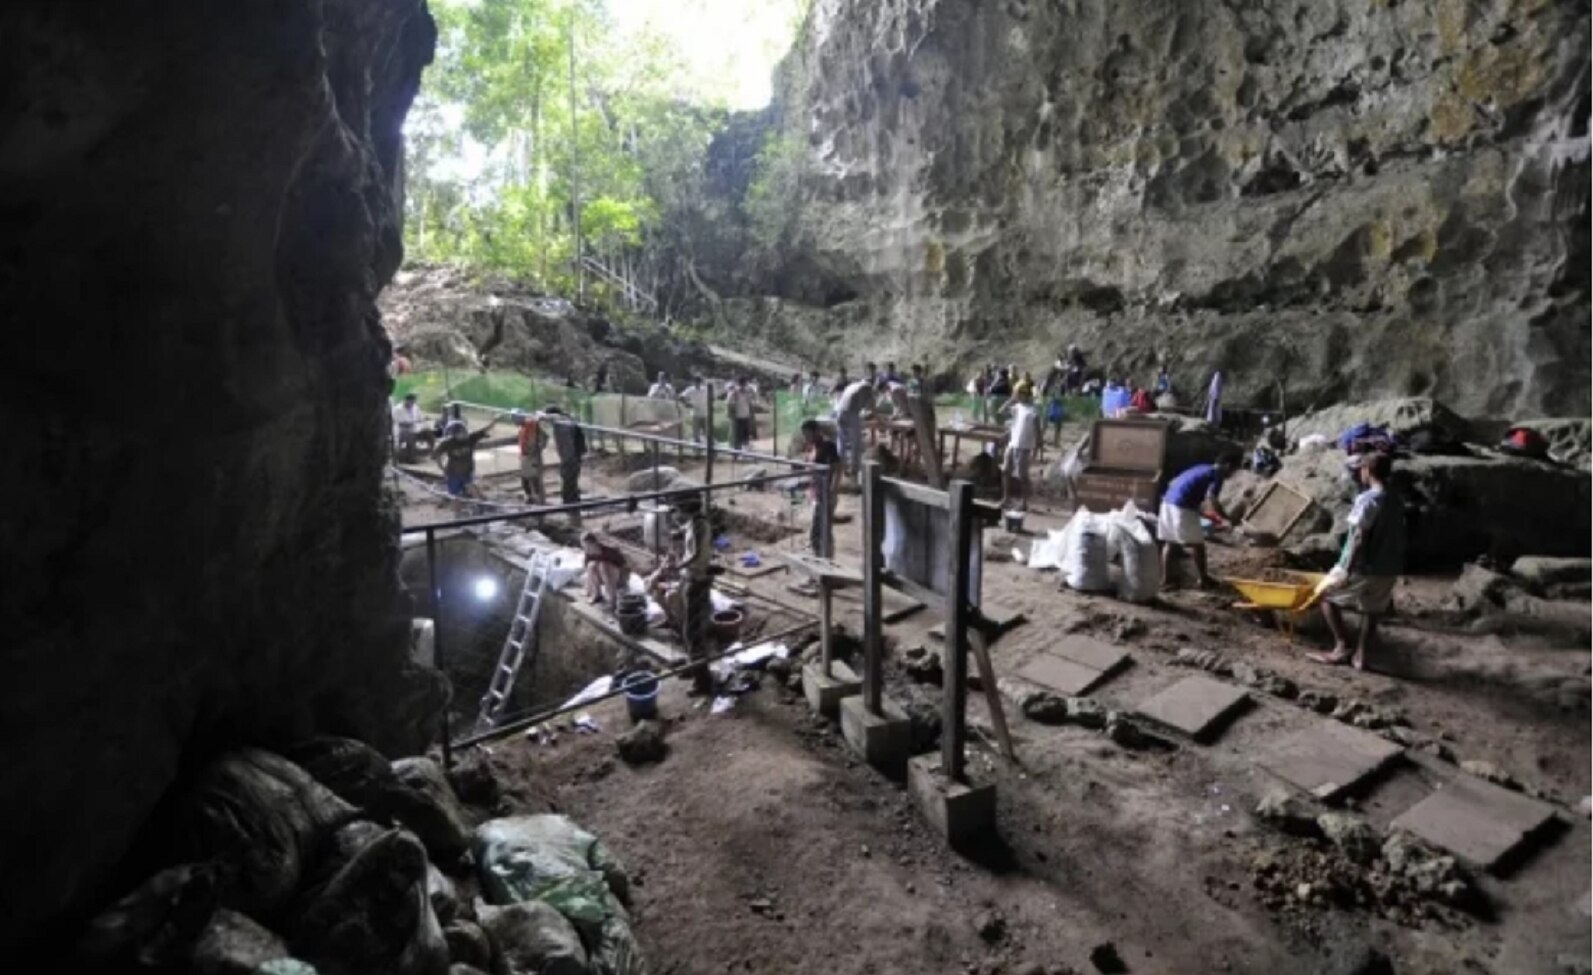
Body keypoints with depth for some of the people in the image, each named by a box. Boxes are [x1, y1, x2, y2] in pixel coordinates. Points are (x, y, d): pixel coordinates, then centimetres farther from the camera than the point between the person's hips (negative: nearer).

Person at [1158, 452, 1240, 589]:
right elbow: (1212, 500, -14)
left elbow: (1174, 483, 26)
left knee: (1169, 543, 14)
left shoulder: (1202, 469, 23)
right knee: (1197, 544, 5)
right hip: (1183, 507, -8)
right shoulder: (1217, 475, -2)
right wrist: (1227, 518, -1)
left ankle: (1165, 580, 17)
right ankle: (1204, 580, 16)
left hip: (1168, 501, 9)